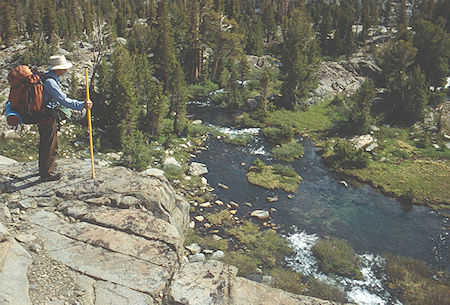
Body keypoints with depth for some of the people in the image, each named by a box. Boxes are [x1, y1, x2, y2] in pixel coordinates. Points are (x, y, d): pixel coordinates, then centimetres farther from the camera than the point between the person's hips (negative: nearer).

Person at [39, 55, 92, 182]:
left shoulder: (50, 78, 11)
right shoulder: (50, 81, -21)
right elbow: (64, 100, -28)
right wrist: (82, 105, -29)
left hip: (44, 117, 11)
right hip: (47, 118, -11)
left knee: (45, 144, 21)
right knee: (51, 146, -3)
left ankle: (43, 169, 36)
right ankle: (47, 174, 7)